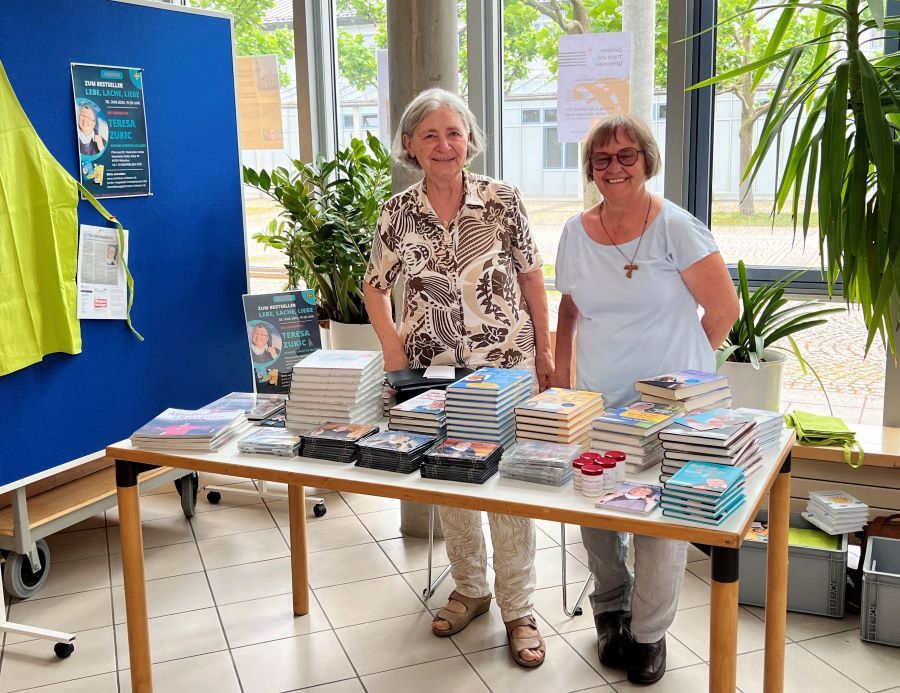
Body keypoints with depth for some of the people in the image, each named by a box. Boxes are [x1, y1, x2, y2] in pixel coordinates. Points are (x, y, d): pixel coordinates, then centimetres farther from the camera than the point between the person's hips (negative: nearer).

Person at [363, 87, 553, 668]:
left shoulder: (502, 200, -7)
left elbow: (532, 278, 0)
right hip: (433, 368, 3)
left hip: (505, 364, -2)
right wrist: (394, 352, -3)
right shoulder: (399, 212, -2)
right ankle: (471, 589, 33)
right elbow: (376, 287, 7)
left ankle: (518, 609, 17)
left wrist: (544, 350, 2)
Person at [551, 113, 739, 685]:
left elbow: (724, 308, -5)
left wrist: (679, 368, 2)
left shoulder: (676, 228, -8)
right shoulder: (577, 233, 6)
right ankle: (611, 612, 31)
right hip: (595, 403, 4)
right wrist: (561, 380, 10)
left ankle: (649, 632, 20)